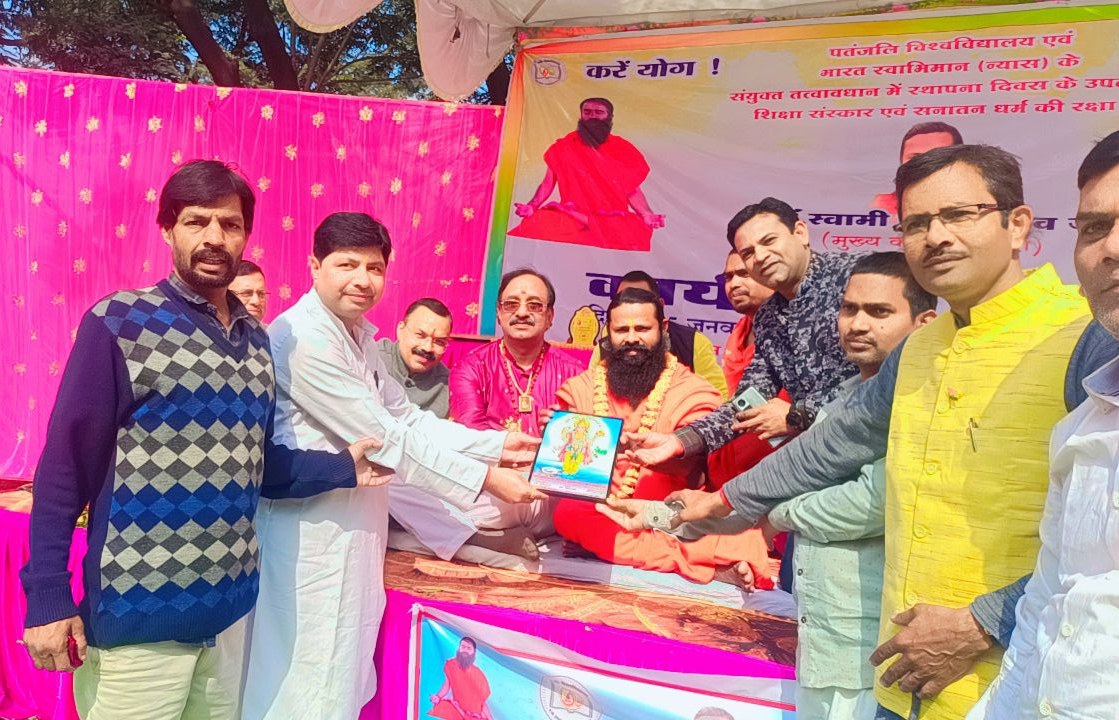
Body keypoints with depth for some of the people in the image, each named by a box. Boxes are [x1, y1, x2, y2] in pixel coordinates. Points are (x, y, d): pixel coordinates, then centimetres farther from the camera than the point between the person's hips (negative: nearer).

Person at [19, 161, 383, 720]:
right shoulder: (119, 322, -10)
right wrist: (47, 599, -12)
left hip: (229, 606, 6)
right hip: (138, 615, -5)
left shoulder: (256, 341, 7)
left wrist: (344, 468, 1)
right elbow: (65, 466, -10)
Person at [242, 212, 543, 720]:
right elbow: (385, 439, -21)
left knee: (344, 670, 20)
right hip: (313, 532, -9)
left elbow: (406, 418, 11)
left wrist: (497, 446, 3)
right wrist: (484, 479, -17)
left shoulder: (360, 334, 10)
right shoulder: (302, 336, -21)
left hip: (356, 522, 9)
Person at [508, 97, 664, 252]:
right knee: (537, 224, -30)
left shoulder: (621, 150, 13)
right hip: (572, 218, 0)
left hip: (614, 221, 0)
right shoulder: (564, 147, 13)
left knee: (637, 230, -33)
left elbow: (632, 190, 11)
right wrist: (532, 206, -7)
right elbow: (548, 183, 11)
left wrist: (646, 214, -7)